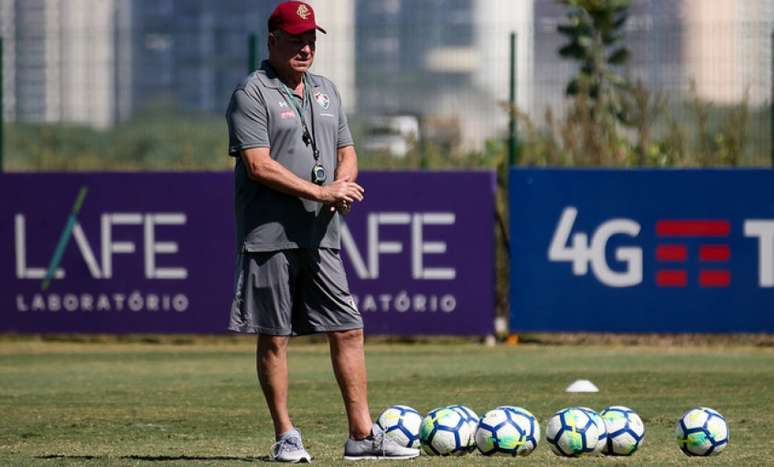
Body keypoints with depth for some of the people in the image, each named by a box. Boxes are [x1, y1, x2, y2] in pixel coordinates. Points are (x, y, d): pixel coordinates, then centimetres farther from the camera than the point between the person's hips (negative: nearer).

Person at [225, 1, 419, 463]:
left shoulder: (326, 91, 17)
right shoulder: (252, 94, -6)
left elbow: (347, 153, 19)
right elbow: (260, 166, -15)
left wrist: (342, 188, -4)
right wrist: (320, 192, -16)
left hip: (321, 235, 6)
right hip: (270, 236, -6)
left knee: (349, 332, 3)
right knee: (274, 338, -1)